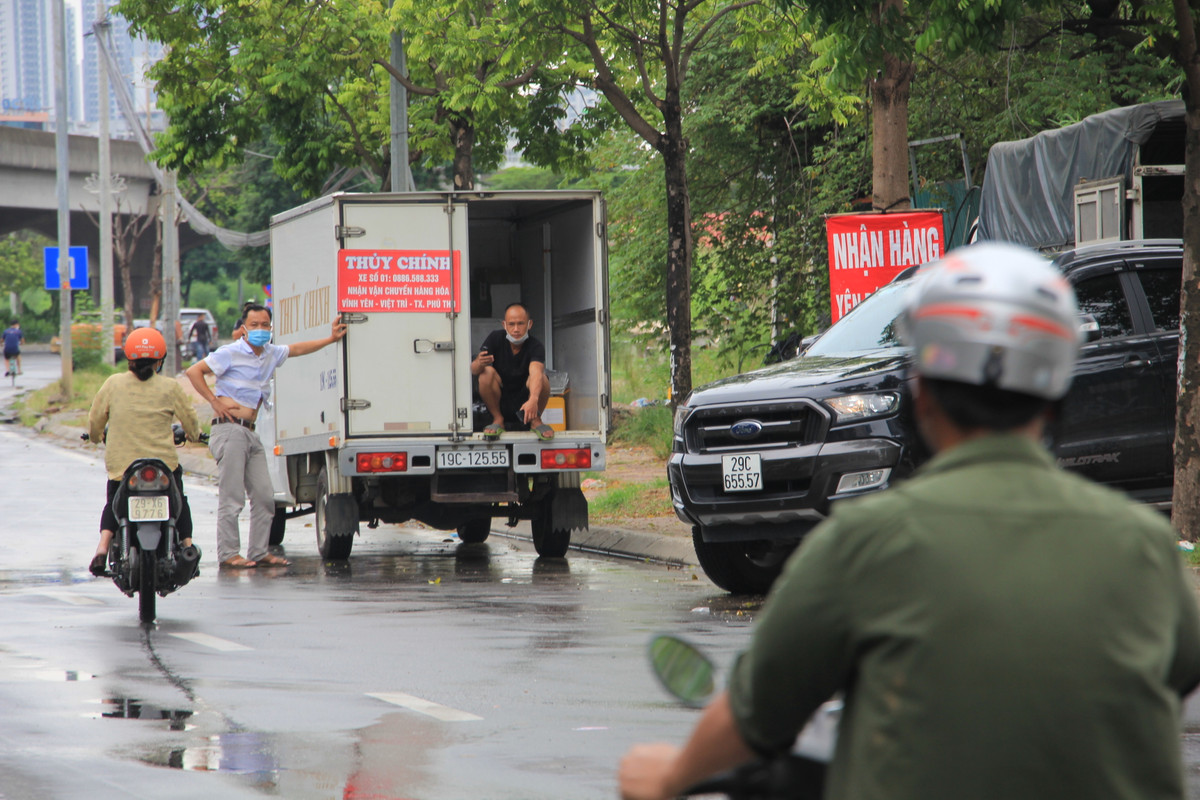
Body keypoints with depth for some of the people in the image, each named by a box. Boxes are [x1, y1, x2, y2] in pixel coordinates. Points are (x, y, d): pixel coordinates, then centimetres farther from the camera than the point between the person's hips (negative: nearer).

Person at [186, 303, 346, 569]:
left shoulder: (271, 355, 16)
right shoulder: (230, 353, -5)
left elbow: (297, 349, 31)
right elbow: (194, 371, -6)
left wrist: (331, 338, 26)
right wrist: (215, 401, -10)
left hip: (251, 433, 8)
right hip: (230, 429, -8)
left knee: (264, 496, 4)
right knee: (231, 497, -8)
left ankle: (259, 552, 11)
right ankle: (228, 554, -6)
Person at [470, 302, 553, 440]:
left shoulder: (536, 347, -15)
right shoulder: (495, 338, -8)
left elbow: (536, 373, -35)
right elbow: (473, 370, -17)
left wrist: (533, 400, -56)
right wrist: (479, 364, -44)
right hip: (500, 403, 1)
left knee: (542, 378, -29)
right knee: (487, 372, -26)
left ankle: (536, 421, -4)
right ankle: (498, 420, -8)